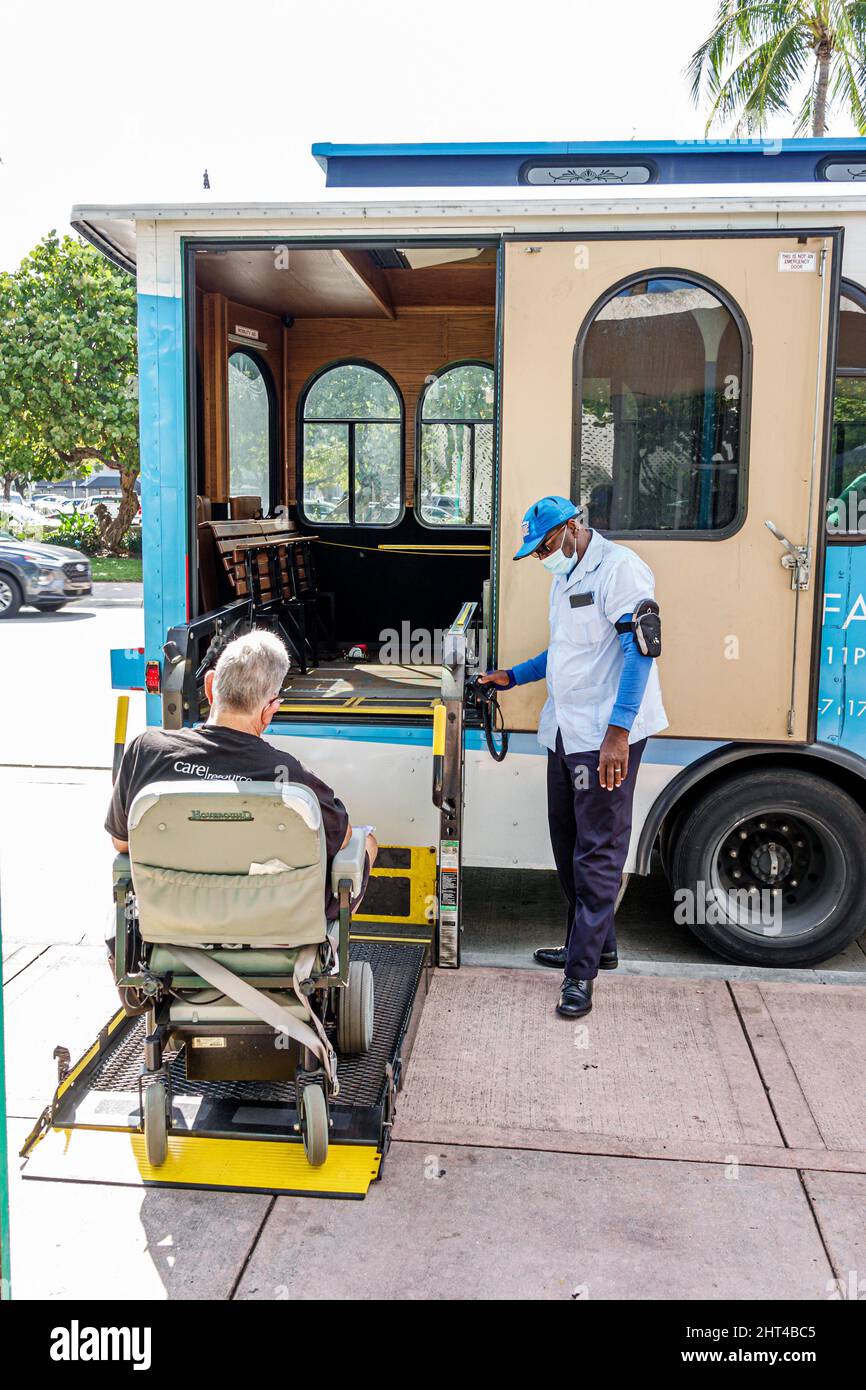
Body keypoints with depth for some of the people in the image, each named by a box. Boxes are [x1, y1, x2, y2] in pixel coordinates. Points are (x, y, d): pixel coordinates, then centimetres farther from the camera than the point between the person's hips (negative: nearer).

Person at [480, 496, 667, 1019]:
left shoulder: (619, 568, -12)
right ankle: (597, 944, 31)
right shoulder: (567, 578, 18)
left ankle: (582, 972, 1)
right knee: (570, 844, 16)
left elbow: (641, 648, -20)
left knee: (597, 851, -5)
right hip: (566, 733, 10)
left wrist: (618, 732, -26)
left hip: (607, 737, -10)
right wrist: (513, 676, 25)